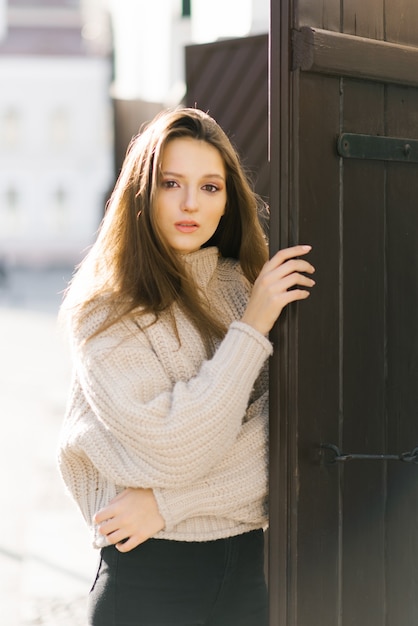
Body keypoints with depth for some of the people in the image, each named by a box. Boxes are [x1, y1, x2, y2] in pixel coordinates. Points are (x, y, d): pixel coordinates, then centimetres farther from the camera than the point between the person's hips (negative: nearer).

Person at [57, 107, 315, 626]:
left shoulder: (245, 284, 3)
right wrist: (252, 326, -18)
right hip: (148, 570, -4)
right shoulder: (106, 311, -9)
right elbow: (173, 448, -20)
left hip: (247, 564, 4)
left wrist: (170, 500, -15)